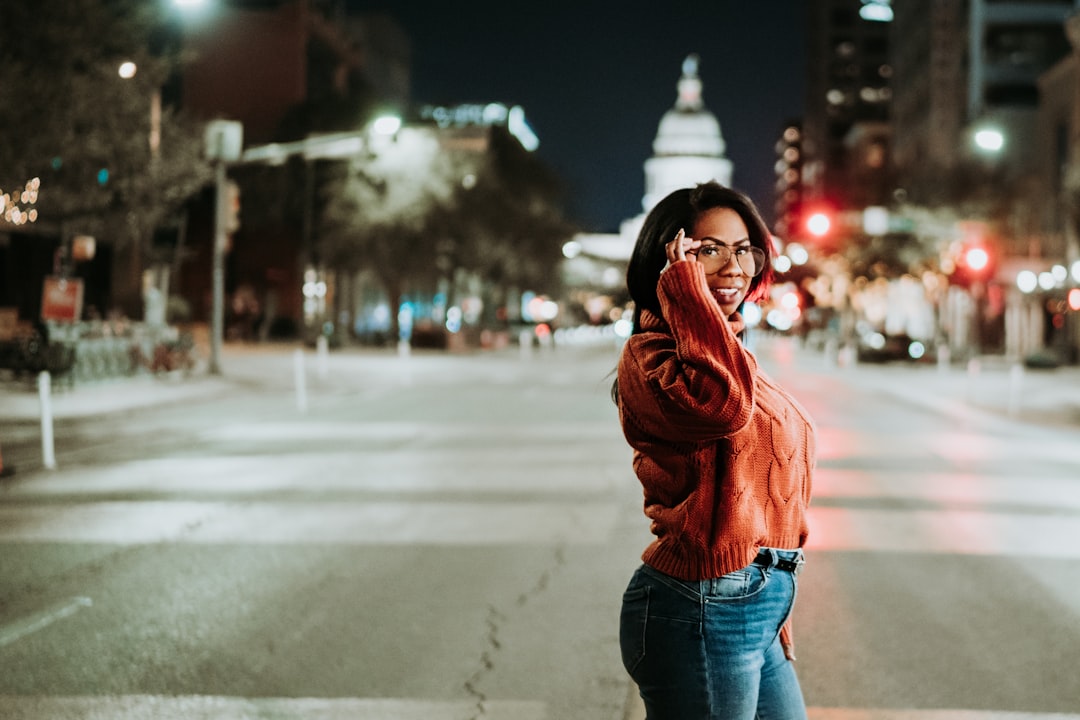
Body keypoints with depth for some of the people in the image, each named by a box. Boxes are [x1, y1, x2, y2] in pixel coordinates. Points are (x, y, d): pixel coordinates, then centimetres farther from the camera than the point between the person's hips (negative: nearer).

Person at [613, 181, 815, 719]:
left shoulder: (726, 350, 18)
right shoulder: (652, 353, -13)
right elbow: (722, 403, -36)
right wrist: (686, 284, -23)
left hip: (757, 611, 10)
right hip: (704, 614, -10)